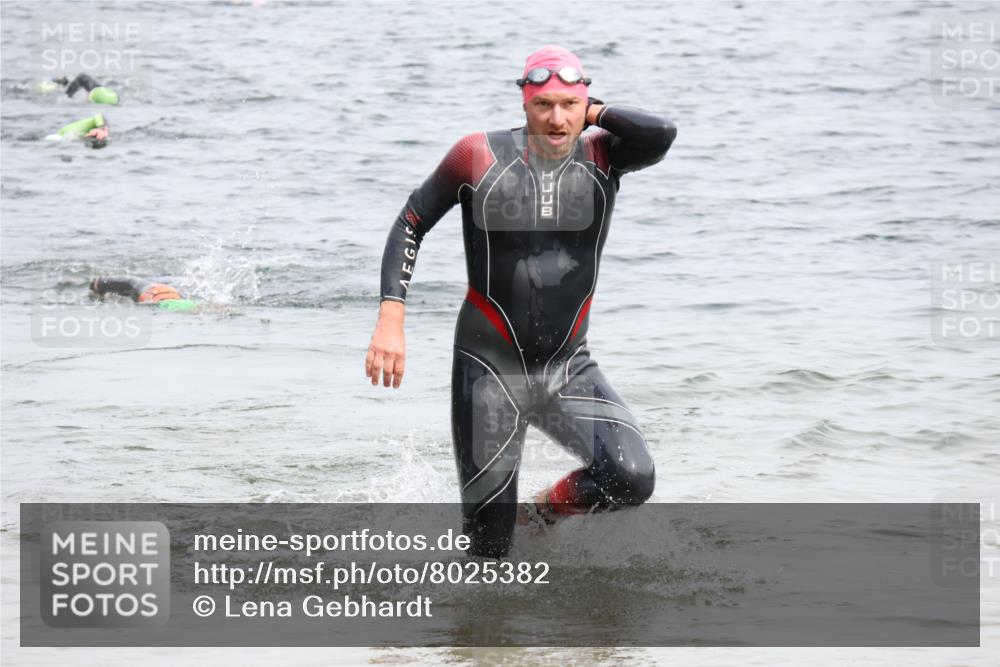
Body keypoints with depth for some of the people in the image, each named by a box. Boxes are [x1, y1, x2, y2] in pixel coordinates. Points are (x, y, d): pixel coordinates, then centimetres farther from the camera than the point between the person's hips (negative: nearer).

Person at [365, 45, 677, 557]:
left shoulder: (600, 155, -3)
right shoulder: (480, 156, -8)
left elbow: (660, 134, -24)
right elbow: (412, 223, 0)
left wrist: (593, 112, -9)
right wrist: (390, 318, -9)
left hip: (569, 370, 2)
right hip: (489, 370, -2)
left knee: (633, 480, -19)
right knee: (487, 550, -2)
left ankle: (545, 510, 13)